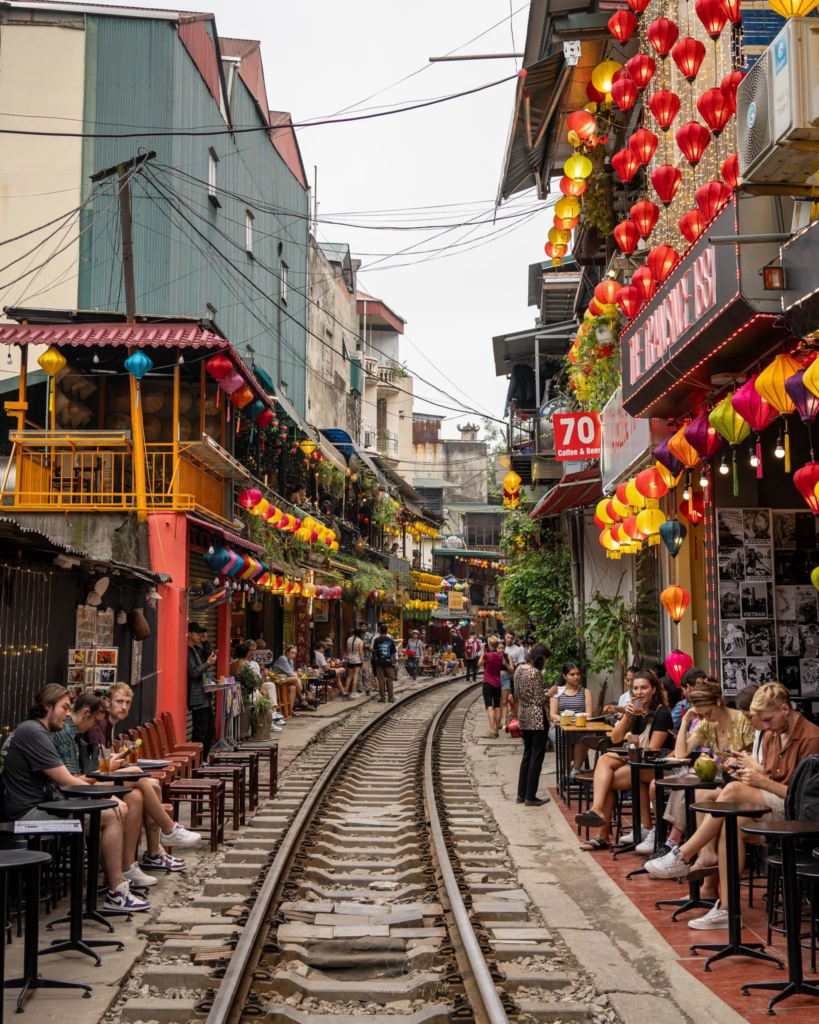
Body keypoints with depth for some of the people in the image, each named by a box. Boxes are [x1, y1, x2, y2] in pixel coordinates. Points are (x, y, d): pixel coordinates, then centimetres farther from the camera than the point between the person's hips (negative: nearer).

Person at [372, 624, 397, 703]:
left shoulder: (377, 640, -5)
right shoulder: (391, 640, -2)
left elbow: (374, 650, 5)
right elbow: (393, 653, -1)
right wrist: (394, 663, 7)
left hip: (379, 662, -1)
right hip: (388, 662, 1)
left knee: (381, 680, 4)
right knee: (389, 680, 8)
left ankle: (382, 697, 4)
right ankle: (391, 697, 7)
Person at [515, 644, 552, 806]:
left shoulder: (519, 669, 6)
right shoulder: (536, 672, -19)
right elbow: (539, 700, -18)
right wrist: (549, 694, 0)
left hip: (523, 716, 8)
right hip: (536, 718, -8)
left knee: (527, 754, 17)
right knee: (537, 756, 1)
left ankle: (522, 794, 21)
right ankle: (530, 797, 5)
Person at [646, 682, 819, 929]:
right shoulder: (772, 735, 15)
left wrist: (762, 780, -16)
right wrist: (749, 769, -5)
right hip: (770, 804, 8)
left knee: (734, 790, -27)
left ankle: (683, 856, -18)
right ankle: (726, 909, -25)